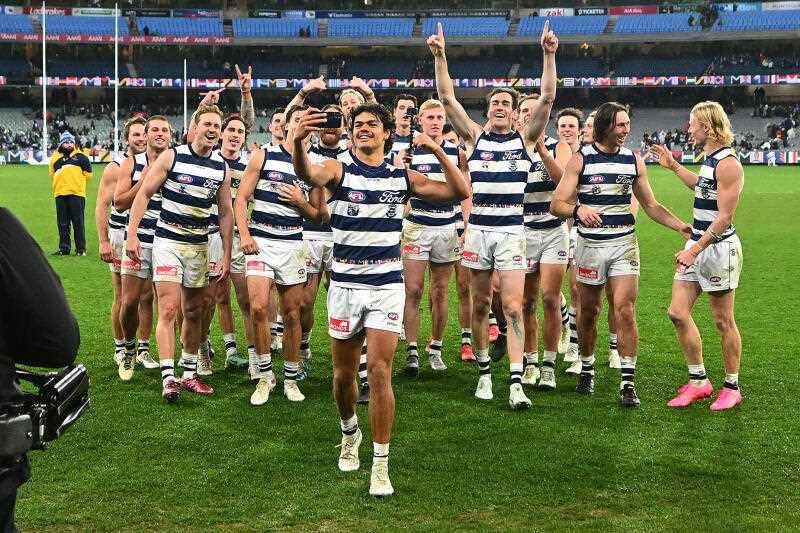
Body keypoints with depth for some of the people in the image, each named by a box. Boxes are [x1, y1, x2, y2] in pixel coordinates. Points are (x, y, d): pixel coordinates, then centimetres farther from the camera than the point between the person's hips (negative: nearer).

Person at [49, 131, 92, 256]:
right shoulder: (55, 158, 14)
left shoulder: (81, 157, 5)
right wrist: (61, 183, 15)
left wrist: (77, 183, 10)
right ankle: (64, 248, 15)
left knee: (78, 223, -3)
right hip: (60, 194, 4)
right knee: (63, 224, 7)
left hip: (77, 194, -3)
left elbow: (88, 175, 9)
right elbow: (52, 174, 25)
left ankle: (81, 249, 2)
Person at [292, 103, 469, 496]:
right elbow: (306, 173, -25)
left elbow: (459, 192, -1)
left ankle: (381, 465, -1)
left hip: (387, 285, 0)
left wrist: (437, 150, -13)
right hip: (345, 285, 0)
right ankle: (349, 432, 41)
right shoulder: (338, 170, -2)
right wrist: (298, 142, -47)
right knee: (343, 374, 11)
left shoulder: (403, 178, 4)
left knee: (379, 370, -10)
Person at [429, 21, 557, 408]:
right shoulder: (474, 137, 8)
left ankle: (516, 382, -10)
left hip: (512, 229, -2)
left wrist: (549, 55, -13)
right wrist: (440, 56, -9)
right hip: (478, 228, 2)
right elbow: (446, 97, 1)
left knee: (513, 306, -8)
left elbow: (546, 98, -4)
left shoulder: (525, 138, 6)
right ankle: (484, 371, 22)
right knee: (480, 305, 9)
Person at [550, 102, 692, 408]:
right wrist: (578, 210, -32)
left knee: (625, 312, -9)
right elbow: (557, 204, -10)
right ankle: (587, 369, 30)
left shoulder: (633, 160, 6)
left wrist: (683, 228, 1)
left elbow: (651, 205, 14)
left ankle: (628, 382, -5)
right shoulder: (581, 159, -3)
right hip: (590, 244, -1)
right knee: (588, 312, 9)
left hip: (624, 244, 1)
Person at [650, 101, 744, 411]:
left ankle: (732, 388, 18)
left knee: (723, 321, 3)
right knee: (678, 313, 5)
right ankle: (699, 382, 17)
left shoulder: (728, 164, -18)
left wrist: (694, 251, -23)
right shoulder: (710, 158, 10)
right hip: (698, 244, 9)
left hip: (718, 248, -9)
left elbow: (724, 217, -22)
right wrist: (674, 166, 30)